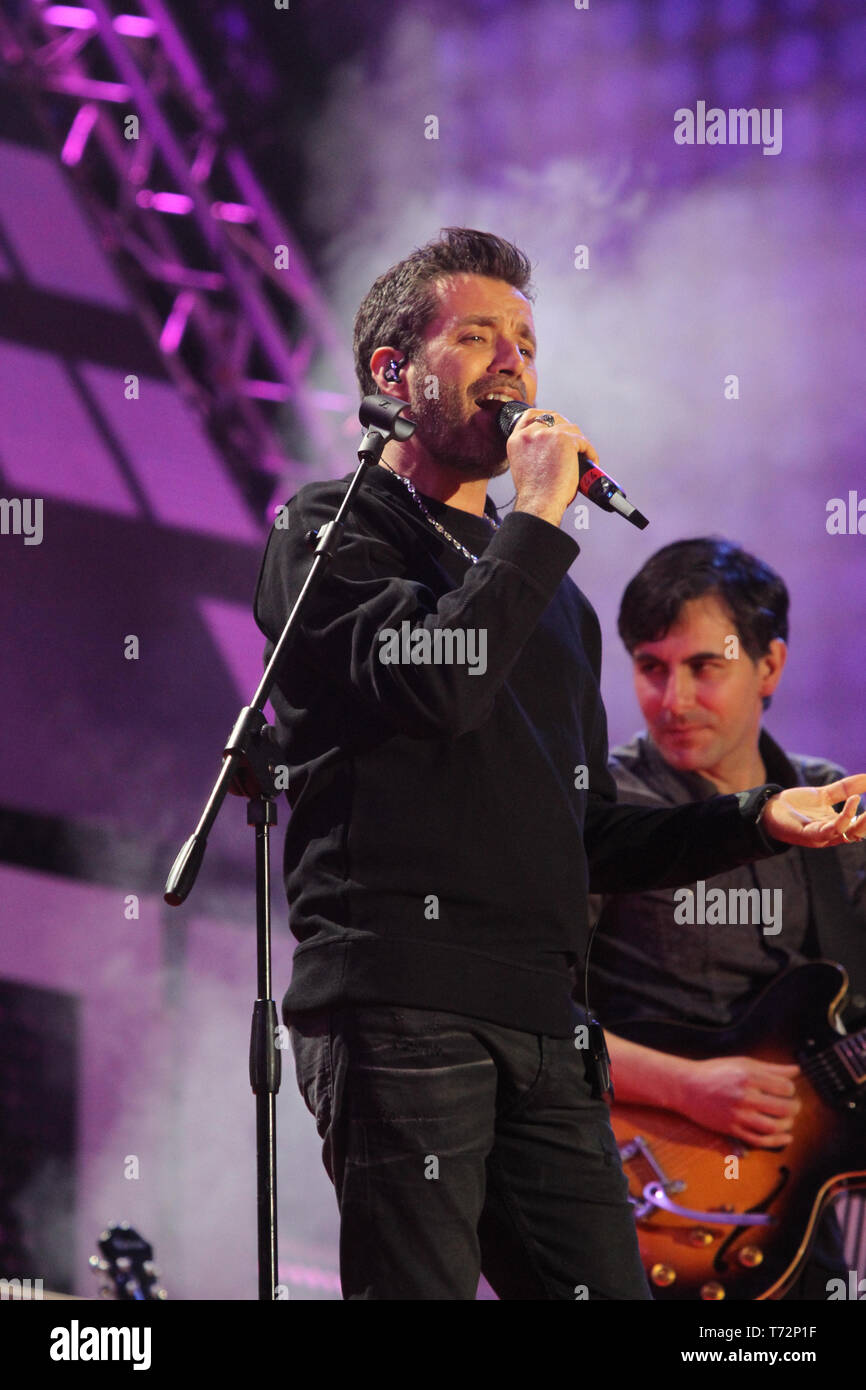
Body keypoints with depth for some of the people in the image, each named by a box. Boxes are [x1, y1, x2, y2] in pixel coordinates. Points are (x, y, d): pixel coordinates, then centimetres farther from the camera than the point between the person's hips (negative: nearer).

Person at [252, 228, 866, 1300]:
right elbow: (432, 686, -14)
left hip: (539, 1026, 7)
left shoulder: (551, 596, 28)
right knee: (422, 1289, -12)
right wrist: (540, 515, -5)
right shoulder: (333, 529, 6)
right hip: (400, 1002, -7)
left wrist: (762, 818, 13)